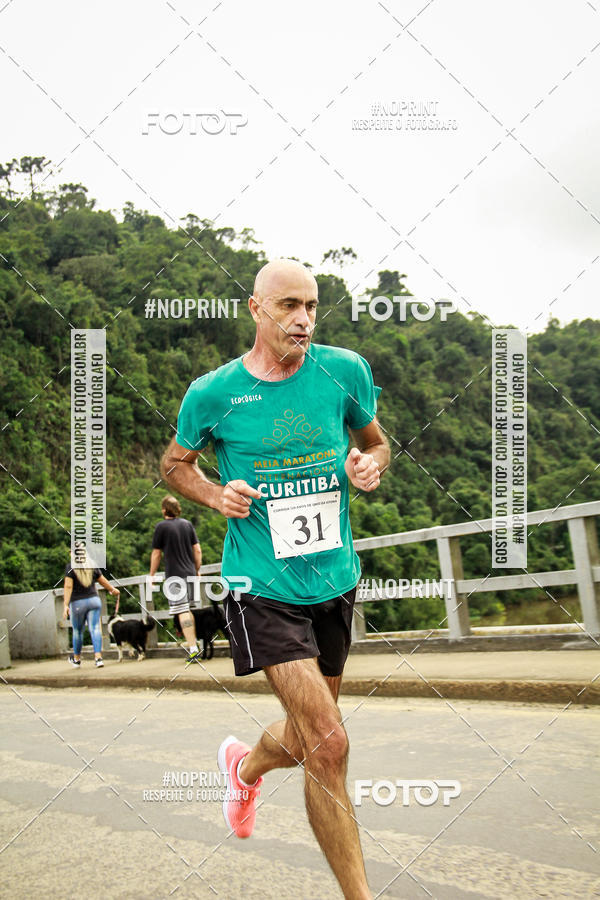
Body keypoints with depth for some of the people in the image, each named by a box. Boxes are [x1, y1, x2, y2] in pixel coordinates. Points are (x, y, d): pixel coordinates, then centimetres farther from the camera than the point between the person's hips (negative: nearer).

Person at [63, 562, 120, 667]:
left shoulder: (70, 567, -7)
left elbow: (68, 587, -16)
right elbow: (102, 581, 15)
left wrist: (65, 605, -19)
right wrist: (113, 589, 32)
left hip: (77, 603, -2)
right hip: (94, 600, 2)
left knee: (77, 631, 13)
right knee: (95, 629, -1)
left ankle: (77, 659, 28)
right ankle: (98, 657, -13)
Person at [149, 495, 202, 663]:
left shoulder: (161, 527, -7)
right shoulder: (187, 524, 8)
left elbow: (156, 554, -3)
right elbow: (197, 550, 9)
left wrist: (152, 575, 7)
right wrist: (197, 570, 20)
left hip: (174, 575, -6)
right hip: (190, 572, 6)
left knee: (182, 612, -7)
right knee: (187, 609, 21)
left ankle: (193, 650, -12)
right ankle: (194, 642, 28)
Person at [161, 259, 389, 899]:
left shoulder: (345, 371, -2)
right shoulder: (213, 393, -7)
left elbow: (376, 442, 15)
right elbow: (175, 462, 10)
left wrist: (370, 467, -8)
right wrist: (217, 495, -9)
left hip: (335, 581, 4)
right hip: (264, 588, -4)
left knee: (306, 739, 19)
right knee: (329, 746, -15)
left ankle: (245, 765, 54)